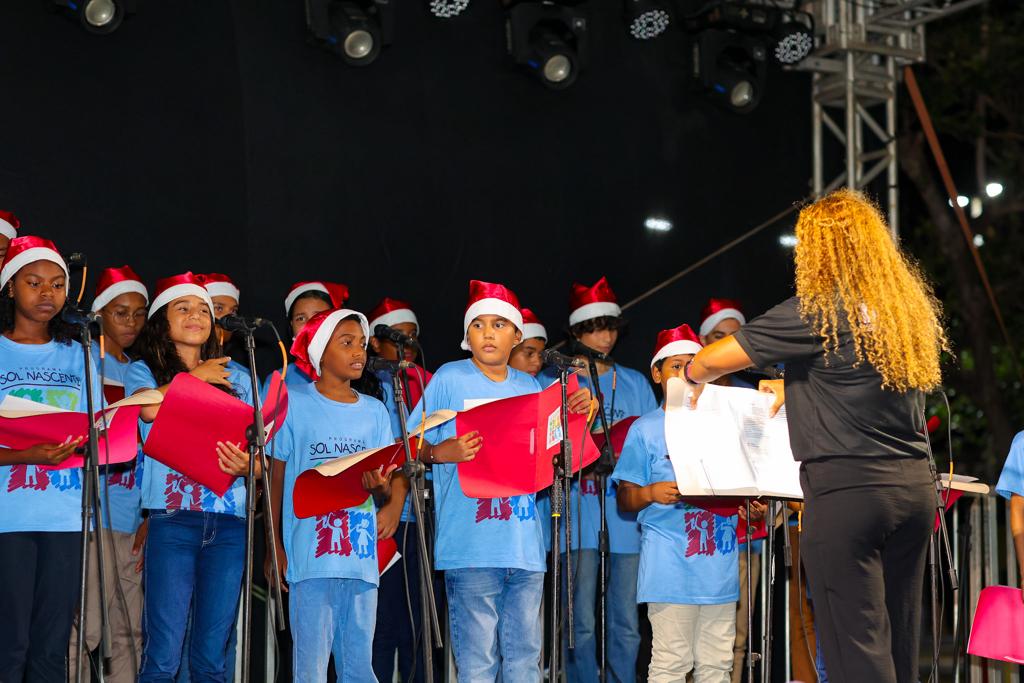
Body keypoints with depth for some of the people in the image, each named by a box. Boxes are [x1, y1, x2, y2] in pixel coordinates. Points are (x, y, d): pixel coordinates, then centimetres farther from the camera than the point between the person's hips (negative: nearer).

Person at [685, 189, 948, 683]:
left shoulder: (816, 313, -10)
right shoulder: (913, 308, 10)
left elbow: (709, 362, -5)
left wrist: (693, 379, 18)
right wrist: (792, 386, 33)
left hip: (847, 488, -7)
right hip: (915, 486, 7)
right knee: (900, 639, 12)